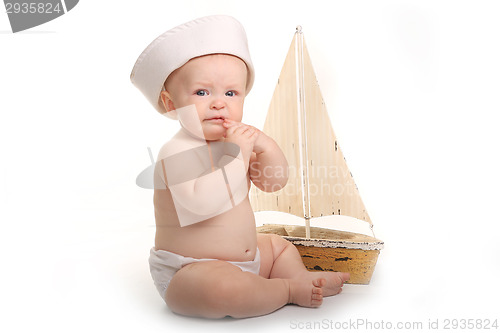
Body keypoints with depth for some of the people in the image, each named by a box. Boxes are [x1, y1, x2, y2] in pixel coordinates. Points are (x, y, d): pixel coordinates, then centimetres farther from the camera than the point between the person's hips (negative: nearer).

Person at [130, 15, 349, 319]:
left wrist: (263, 144, -13)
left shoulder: (233, 143, 5)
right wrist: (236, 154, -32)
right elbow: (202, 204, -37)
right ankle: (289, 290, -13)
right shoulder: (176, 153, -22)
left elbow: (274, 182, 5)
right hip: (186, 272, -9)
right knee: (222, 288, -36)